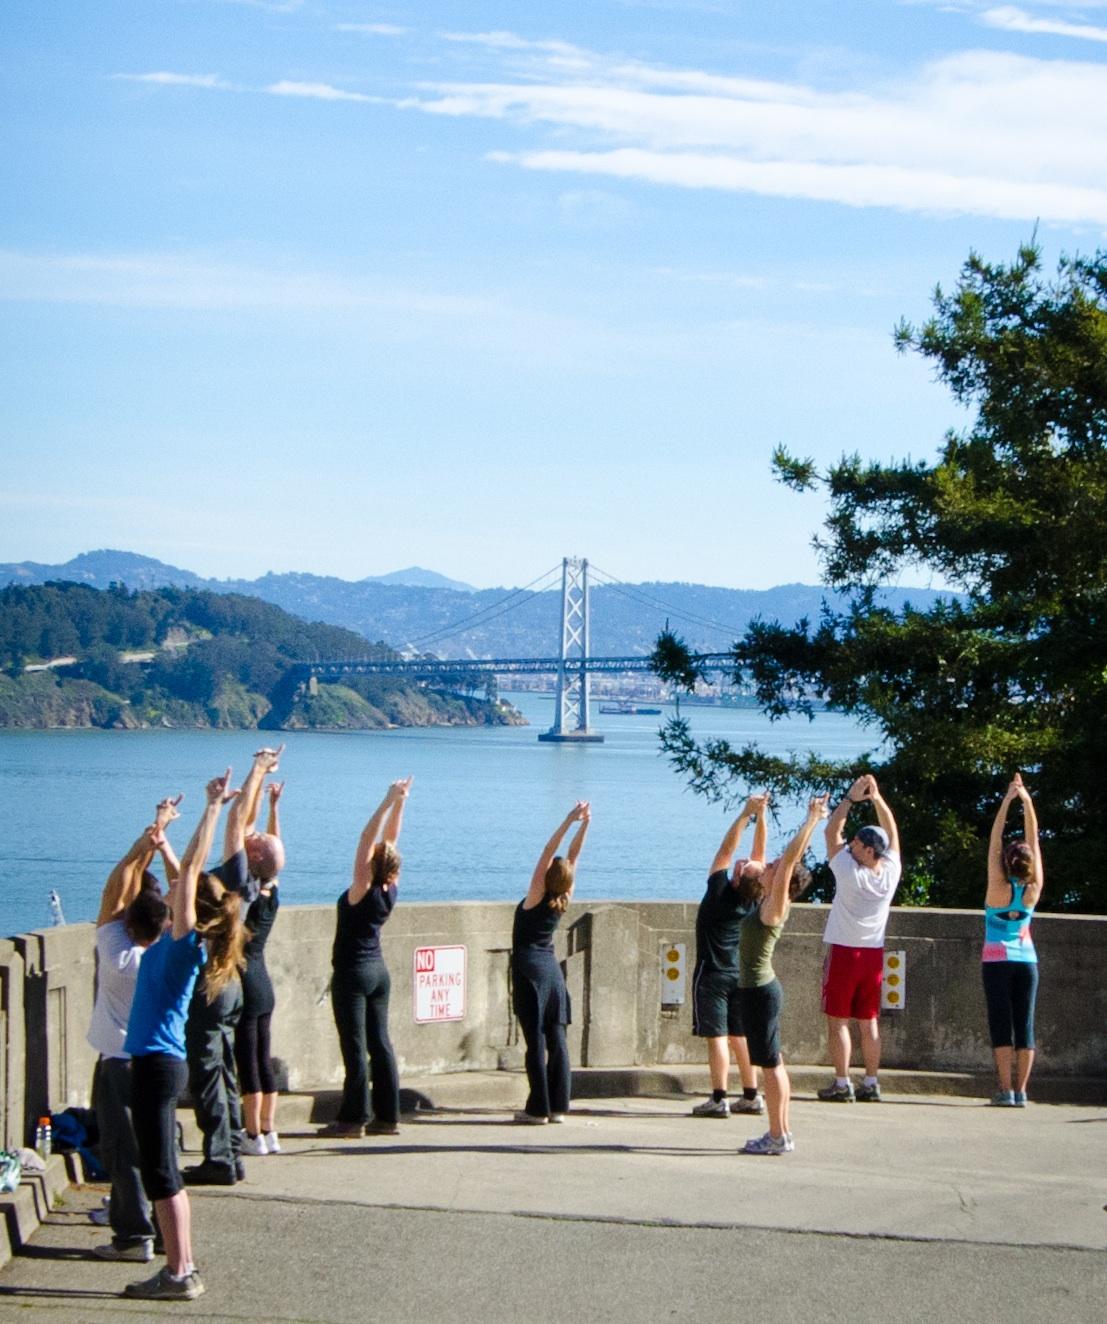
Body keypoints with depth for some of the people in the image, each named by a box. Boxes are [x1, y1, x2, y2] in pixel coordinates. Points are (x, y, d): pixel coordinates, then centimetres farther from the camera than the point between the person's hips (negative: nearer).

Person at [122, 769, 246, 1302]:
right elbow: (191, 869, 19)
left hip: (157, 1062, -9)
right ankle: (182, 1268, 18)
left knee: (160, 1172, -6)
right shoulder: (181, 941, 10)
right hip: (156, 1060, 9)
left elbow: (191, 866, -16)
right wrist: (213, 807, 22)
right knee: (163, 1172, 13)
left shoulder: (187, 940, -12)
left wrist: (213, 807, -13)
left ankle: (178, 1274, -3)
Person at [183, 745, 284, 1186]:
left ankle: (219, 1160, -6)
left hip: (210, 987, -9)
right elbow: (242, 821, 15)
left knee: (207, 1074, -6)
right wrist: (260, 775, 17)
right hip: (227, 985, 9)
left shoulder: (238, 875, -16)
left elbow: (237, 819, -18)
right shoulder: (248, 883, 6)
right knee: (221, 1072, 13)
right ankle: (231, 1155, 17)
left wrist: (258, 772, -10)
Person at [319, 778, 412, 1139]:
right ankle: (387, 1116, 11)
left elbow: (368, 839, -22)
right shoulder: (389, 890, -1)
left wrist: (389, 803, -24)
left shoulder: (362, 891, -17)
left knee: (355, 1046, -5)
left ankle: (353, 1119, -2)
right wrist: (398, 803, 0)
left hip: (352, 973, -7)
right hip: (378, 971, 7)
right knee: (380, 1043, 9)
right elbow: (389, 840, 3)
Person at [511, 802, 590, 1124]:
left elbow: (548, 852, -16)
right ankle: (557, 1106, 6)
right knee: (557, 1040, 5)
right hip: (552, 968, 6)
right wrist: (584, 824, 0)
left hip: (529, 968, -6)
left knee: (536, 1041, -6)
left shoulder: (537, 897, -12)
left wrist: (569, 821, -19)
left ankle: (538, 1109, -5)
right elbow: (573, 856, 6)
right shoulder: (563, 901, 1)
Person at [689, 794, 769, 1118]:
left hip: (713, 974, -6)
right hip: (740, 973, 6)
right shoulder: (754, 900, -5)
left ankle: (719, 1099, -7)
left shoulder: (720, 893, -18)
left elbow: (726, 849, -17)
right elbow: (760, 850, 0)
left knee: (716, 1036, -6)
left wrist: (746, 814, -20)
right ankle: (751, 1096, 12)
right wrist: (761, 816, -6)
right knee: (739, 1036, 11)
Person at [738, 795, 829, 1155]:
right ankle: (781, 1132, 16)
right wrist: (812, 820, 17)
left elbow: (791, 858, -23)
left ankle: (778, 1136, -4)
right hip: (759, 988, 9)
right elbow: (792, 857, 16)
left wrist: (812, 819, -21)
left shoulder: (776, 906, -14)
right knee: (772, 1063, 12)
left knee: (769, 1063, -6)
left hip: (759, 991, -9)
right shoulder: (770, 903, 8)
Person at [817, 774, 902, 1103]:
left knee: (837, 1021, 0)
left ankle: (842, 1083, -3)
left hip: (843, 953, -5)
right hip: (874, 955, 5)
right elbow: (891, 832, 8)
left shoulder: (849, 873, -17)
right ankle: (870, 1084, 9)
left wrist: (851, 798, -5)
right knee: (869, 1021, 9)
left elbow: (832, 832, -7)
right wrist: (877, 798, 3)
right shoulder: (890, 873, -5)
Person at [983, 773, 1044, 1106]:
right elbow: (1034, 840, -1)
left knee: (1002, 1025, -4)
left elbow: (994, 841, -12)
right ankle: (1020, 1091, -1)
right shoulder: (1034, 889, -5)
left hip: (997, 961, -3)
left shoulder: (998, 889, -12)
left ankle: (1005, 1090, -10)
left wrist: (1006, 801, -12)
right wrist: (1027, 801, -2)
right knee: (1024, 1025, 2)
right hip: (1026, 960, 3)